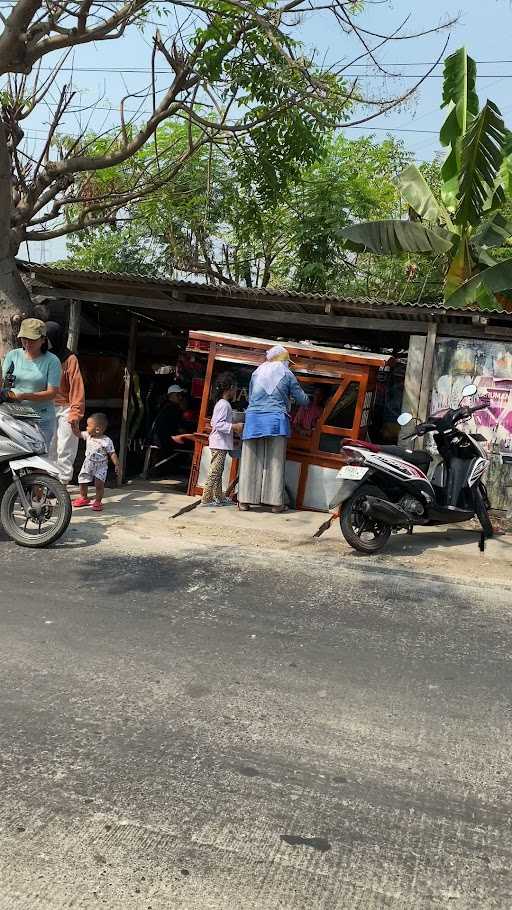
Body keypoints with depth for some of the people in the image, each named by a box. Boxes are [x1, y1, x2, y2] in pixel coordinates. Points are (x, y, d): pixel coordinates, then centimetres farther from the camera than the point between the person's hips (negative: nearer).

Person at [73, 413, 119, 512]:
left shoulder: (107, 441, -19)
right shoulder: (88, 436, -3)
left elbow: (112, 454, -15)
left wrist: (116, 465, -18)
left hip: (100, 466, -5)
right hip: (88, 464, 5)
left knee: (99, 484, -10)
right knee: (82, 482, 11)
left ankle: (98, 502, 7)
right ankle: (84, 498, 32)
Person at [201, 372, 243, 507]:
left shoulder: (220, 404, 17)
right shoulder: (224, 405, -15)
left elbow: (214, 422, 23)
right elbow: (219, 424, -23)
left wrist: (233, 427, 23)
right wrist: (234, 426, -24)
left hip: (219, 444, 11)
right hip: (220, 444, -11)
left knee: (218, 471, 14)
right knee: (215, 471, -9)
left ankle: (219, 497, 21)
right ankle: (206, 499, -7)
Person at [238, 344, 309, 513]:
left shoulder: (257, 372, 14)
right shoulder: (287, 374, 6)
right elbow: (303, 400, 9)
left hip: (253, 418, 3)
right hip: (276, 419, -3)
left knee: (251, 460, 4)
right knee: (275, 462, 0)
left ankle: (245, 500, 4)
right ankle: (275, 502, 0)